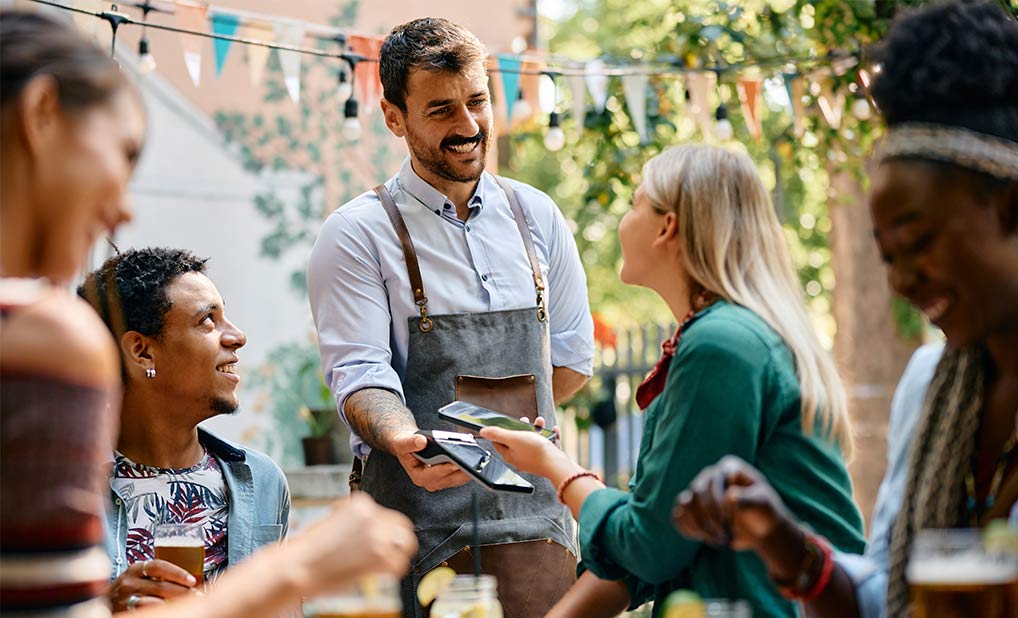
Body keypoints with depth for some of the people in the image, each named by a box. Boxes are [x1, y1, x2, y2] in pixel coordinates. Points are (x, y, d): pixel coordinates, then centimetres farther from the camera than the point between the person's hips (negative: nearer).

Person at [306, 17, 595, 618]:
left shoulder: (536, 216, 10)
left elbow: (572, 355, 15)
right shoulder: (358, 234, -3)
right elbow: (359, 374, -12)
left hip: (532, 513, 3)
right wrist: (405, 442, -32)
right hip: (418, 522, -3)